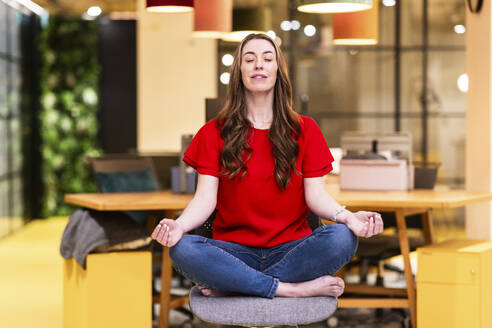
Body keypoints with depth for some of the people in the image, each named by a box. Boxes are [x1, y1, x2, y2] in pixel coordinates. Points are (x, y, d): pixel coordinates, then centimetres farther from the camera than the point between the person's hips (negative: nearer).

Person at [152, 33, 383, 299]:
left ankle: (228, 286, -23)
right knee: (182, 250, -32)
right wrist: (179, 225, -23)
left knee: (342, 238, -30)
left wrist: (347, 216, -20)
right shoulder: (214, 133, 9)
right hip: (235, 251, -1)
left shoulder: (305, 130, 11)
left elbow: (316, 194, 2)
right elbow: (205, 198, -1)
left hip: (290, 251, 1)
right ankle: (297, 289, -27)